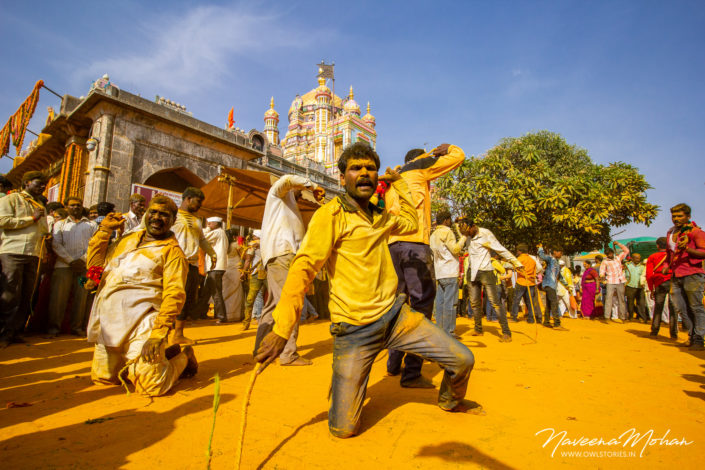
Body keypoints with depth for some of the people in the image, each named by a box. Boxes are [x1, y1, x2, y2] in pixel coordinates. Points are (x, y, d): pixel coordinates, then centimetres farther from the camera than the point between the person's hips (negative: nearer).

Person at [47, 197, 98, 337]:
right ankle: (54, 326, 5)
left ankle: (77, 327, 5)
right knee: (58, 295, -5)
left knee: (81, 296, -2)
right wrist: (71, 260, -8)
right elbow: (56, 244, 6)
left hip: (85, 264, 0)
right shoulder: (60, 224, 20)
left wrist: (82, 259, -7)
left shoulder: (92, 224, 20)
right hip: (63, 264, 0)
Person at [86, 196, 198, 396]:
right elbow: (95, 264, 20)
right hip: (108, 324, 7)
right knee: (103, 378, 15)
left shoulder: (172, 250, -6)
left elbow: (174, 294, -15)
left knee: (151, 386, -13)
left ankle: (182, 358, 18)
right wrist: (104, 229, 14)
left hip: (141, 326, -7)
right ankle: (164, 354, 29)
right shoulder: (127, 239, 17)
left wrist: (158, 334, -23)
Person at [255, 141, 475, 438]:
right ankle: (348, 387, 30)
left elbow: (411, 223, 31)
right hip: (354, 330, -5)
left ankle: (450, 401, 38)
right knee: (343, 429, -5)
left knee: (463, 360, 3)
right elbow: (303, 269, -18)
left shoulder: (380, 217, 11)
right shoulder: (331, 214, -11)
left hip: (395, 315, 6)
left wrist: (399, 183, 27)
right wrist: (281, 331, -24)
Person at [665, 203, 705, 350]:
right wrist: (667, 265, 14)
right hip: (676, 276, 7)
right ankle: (692, 335, 20)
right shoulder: (670, 233, 16)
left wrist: (687, 249, -26)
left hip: (692, 274, -7)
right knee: (680, 308, 9)